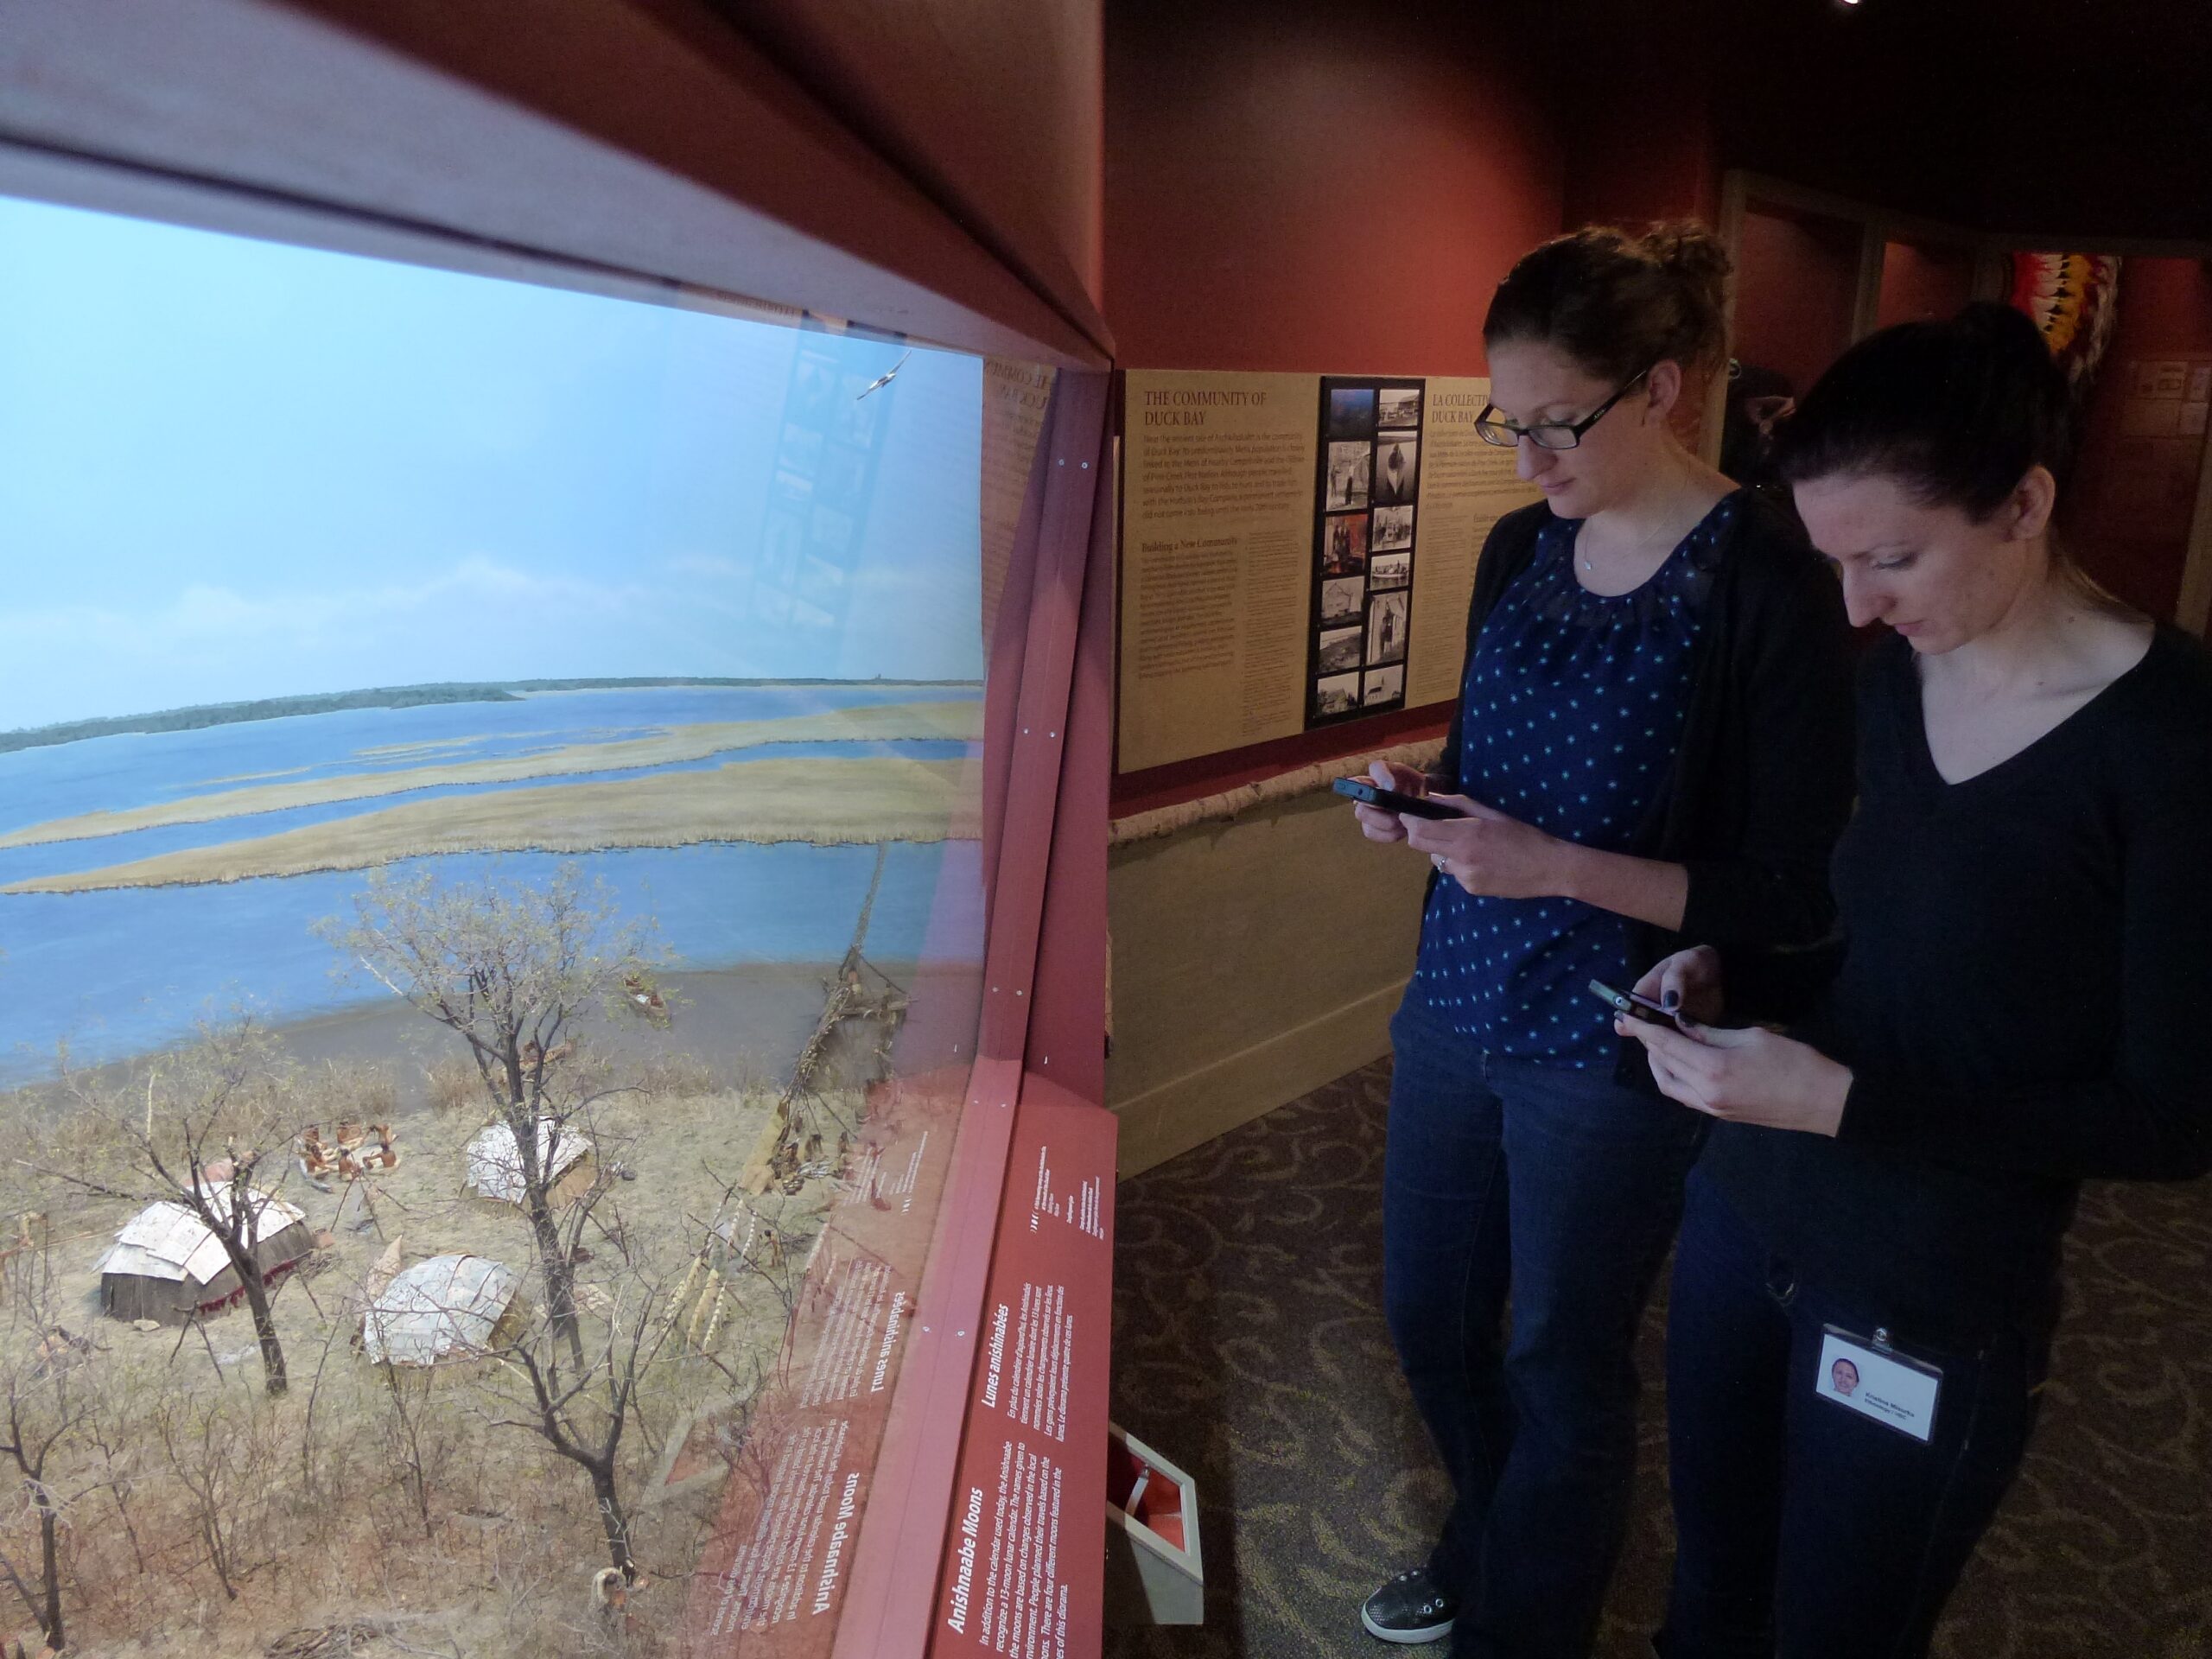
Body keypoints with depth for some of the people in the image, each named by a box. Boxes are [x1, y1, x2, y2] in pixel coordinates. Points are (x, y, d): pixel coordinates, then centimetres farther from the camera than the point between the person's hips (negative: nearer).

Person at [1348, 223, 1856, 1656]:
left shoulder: (1769, 583, -16)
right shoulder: (1520, 548, 3)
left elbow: (1796, 896, -15)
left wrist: (1561, 869, -25)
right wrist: (1428, 803, -7)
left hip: (1611, 1051, -6)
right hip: (1460, 1002, 7)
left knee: (1562, 1372, 14)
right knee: (1429, 1312, 21)